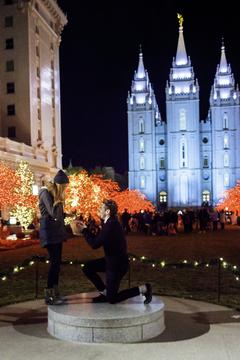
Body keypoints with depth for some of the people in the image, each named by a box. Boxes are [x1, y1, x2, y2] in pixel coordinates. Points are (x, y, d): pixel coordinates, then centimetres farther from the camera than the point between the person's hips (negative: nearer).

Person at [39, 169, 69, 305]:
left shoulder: (56, 194, 13)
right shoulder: (46, 193, -12)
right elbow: (53, 213, -22)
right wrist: (59, 200, -14)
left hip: (57, 231, 9)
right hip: (49, 232, -9)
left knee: (57, 262, 9)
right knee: (55, 262, -11)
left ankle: (55, 292, 15)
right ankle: (49, 296, -6)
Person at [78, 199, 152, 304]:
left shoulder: (111, 225, -25)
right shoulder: (111, 222, 5)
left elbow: (95, 244, -25)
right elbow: (97, 238, 12)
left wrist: (84, 230, -13)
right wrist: (86, 229, 7)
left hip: (117, 264, -9)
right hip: (113, 260, 9)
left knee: (111, 299, 0)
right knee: (87, 267, 9)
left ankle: (143, 289, 3)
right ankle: (105, 292, 16)